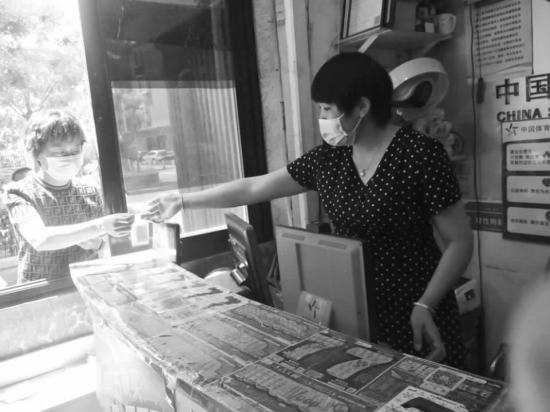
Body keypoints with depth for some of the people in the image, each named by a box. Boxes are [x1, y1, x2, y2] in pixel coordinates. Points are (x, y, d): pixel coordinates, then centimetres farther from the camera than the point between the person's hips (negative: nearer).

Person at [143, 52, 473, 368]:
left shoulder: (421, 154, -15)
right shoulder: (328, 159, 1)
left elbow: (460, 242, -10)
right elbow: (253, 188, 5)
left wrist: (426, 305, -21)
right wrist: (184, 201, 8)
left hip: (414, 310, -4)